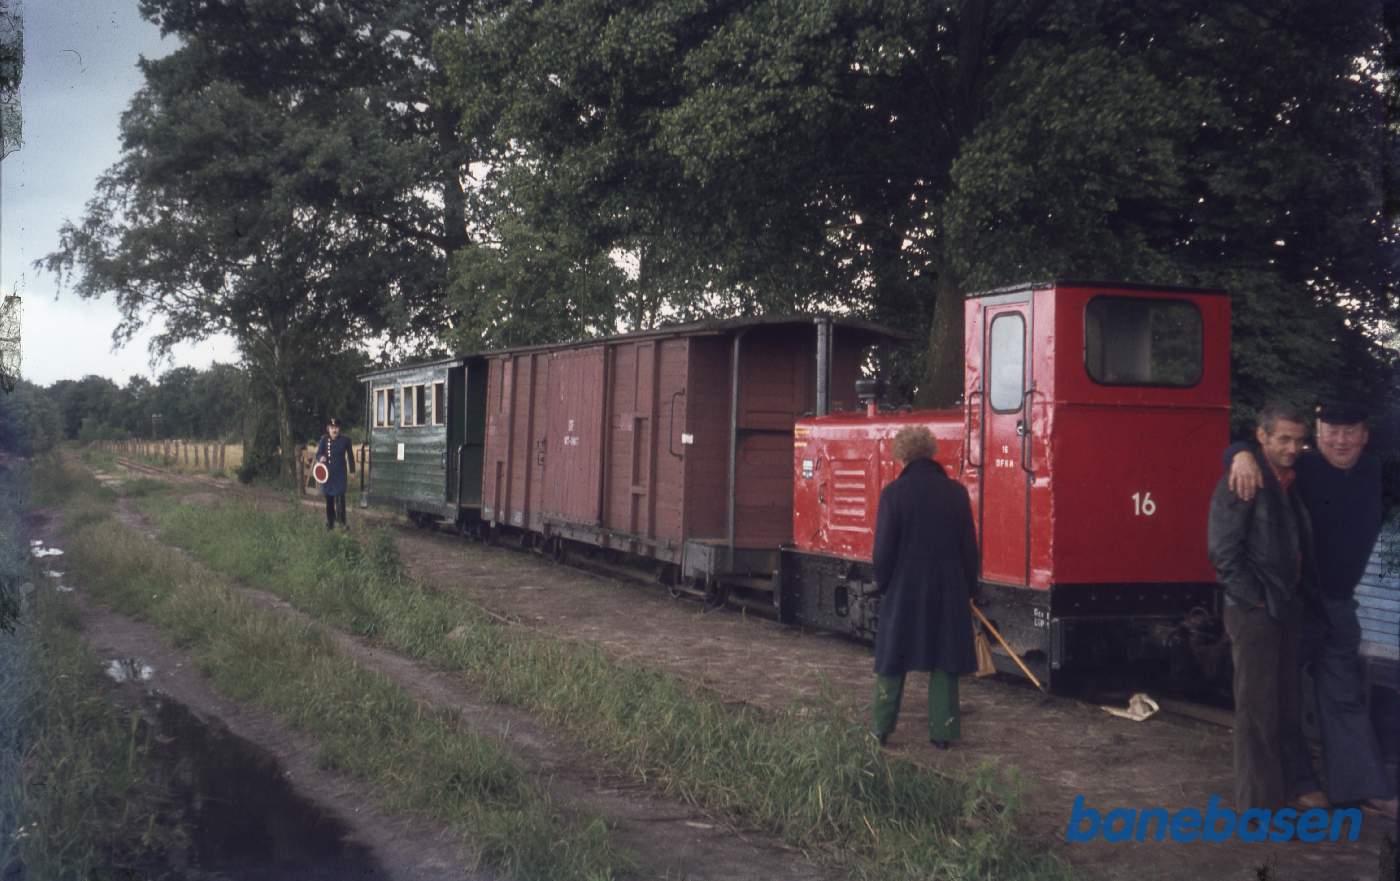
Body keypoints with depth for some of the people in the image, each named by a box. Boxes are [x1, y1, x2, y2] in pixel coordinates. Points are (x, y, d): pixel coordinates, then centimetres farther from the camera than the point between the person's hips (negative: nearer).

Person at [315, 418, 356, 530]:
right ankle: (330, 522, 22)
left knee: (340, 498, -7)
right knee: (329, 499, 10)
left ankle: (342, 522, 5)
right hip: (327, 473, 1)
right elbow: (318, 454, -5)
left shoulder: (345, 440, -4)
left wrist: (352, 470, 9)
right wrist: (321, 458, -30)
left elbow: (350, 455, 7)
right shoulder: (324, 440, -4)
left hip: (340, 473, -1)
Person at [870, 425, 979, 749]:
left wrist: (882, 583, 6)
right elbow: (969, 545, 2)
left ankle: (882, 728, 16)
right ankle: (942, 731, 10)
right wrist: (969, 587, 12)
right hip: (949, 590, 2)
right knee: (945, 662, 9)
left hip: (903, 589, -1)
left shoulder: (894, 492, -9)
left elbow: (884, 547, -7)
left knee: (892, 659, 11)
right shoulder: (956, 492, -1)